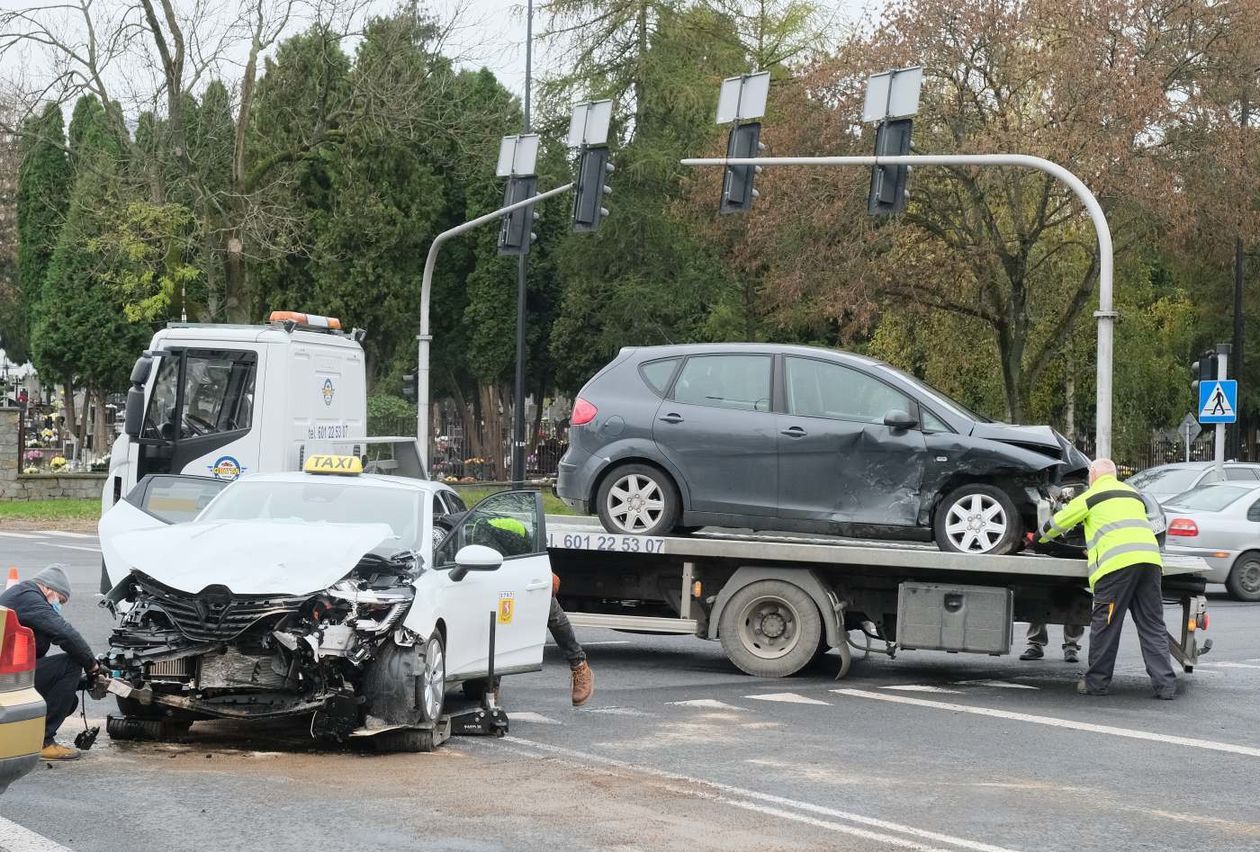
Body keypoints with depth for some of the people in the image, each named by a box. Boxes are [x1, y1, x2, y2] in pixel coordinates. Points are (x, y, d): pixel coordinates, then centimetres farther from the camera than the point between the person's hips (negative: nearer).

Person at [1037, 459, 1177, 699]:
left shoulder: (1092, 496, 11)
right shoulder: (1133, 494, 29)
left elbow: (1059, 522, 19)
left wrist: (1041, 537, 40)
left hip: (1117, 562, -5)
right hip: (1149, 559, 5)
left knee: (1104, 626, 3)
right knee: (1153, 626, 5)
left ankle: (1096, 682, 9)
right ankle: (1165, 685, -2)